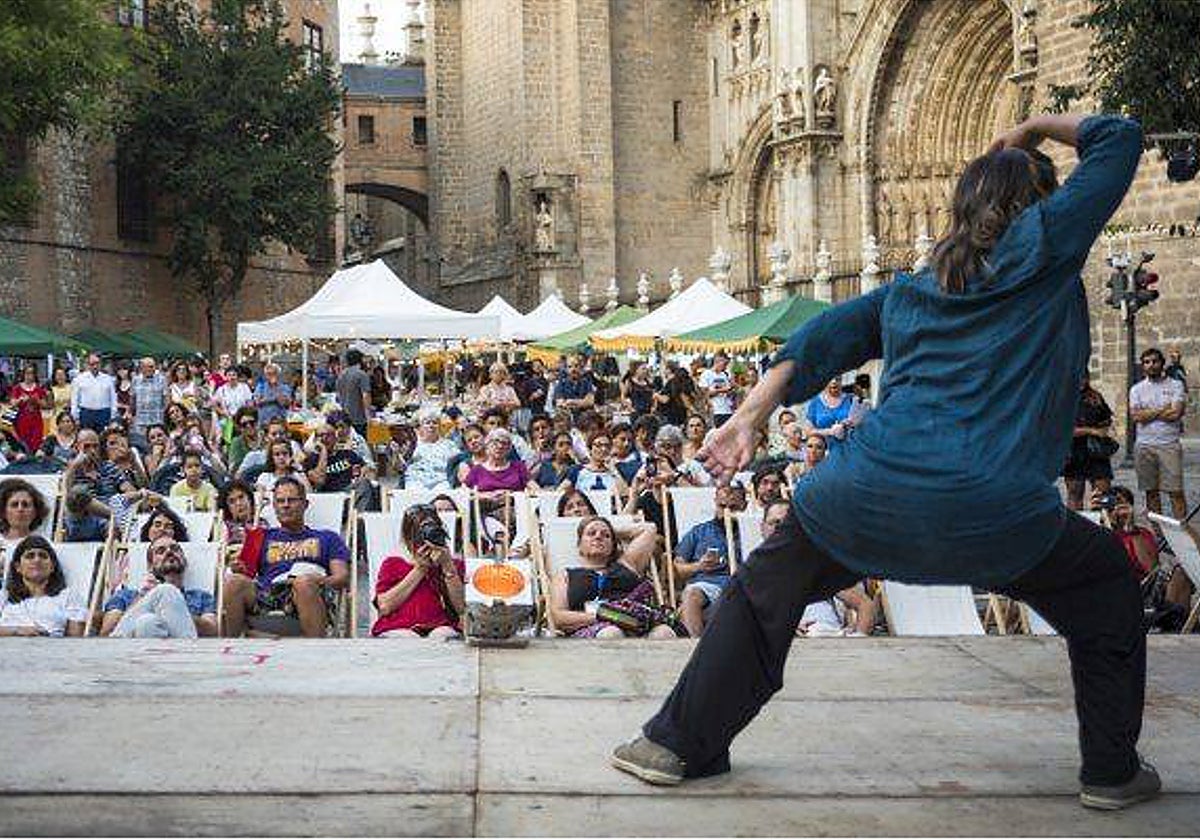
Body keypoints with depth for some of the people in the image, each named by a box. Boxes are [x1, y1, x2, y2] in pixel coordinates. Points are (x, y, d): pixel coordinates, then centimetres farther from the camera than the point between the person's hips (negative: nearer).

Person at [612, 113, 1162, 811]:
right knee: (1106, 584, 24)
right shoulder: (1046, 245, 10)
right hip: (995, 514, -3)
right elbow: (1120, 140, 20)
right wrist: (1042, 125, 35)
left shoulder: (910, 289, 21)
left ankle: (677, 742, 23)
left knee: (766, 590, 23)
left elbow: (820, 341, 12)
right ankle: (1112, 769, 26)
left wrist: (749, 419, 9)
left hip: (873, 493, 3)